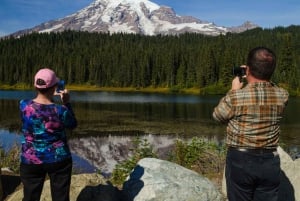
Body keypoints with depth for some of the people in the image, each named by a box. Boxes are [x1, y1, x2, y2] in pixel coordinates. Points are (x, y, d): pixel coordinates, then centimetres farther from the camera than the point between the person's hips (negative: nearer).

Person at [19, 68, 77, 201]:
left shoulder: (24, 105, -11)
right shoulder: (60, 110, -18)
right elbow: (73, 124, 2)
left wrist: (49, 97, 17)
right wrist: (67, 103, 3)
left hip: (31, 161, 2)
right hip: (59, 160, -2)